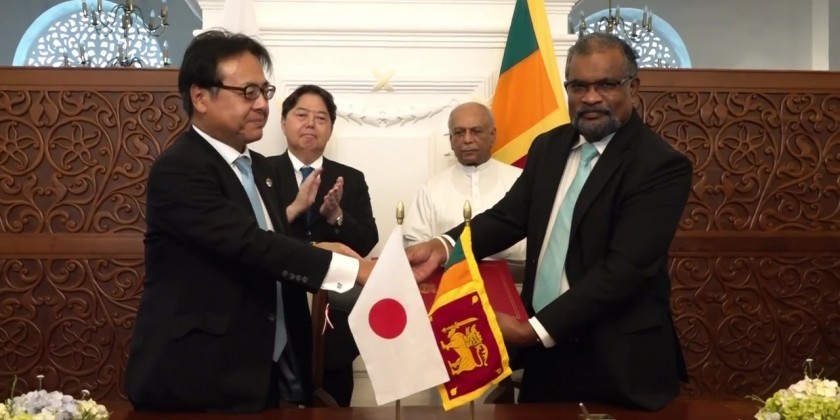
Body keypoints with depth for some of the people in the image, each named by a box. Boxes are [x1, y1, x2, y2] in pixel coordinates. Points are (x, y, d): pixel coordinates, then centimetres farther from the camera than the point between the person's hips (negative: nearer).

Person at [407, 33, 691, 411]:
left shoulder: (662, 165, -14)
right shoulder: (549, 146, 6)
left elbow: (624, 269, -21)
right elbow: (509, 216, 4)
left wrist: (536, 329, -25)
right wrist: (443, 247, -15)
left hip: (618, 366, -5)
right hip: (544, 354, 5)